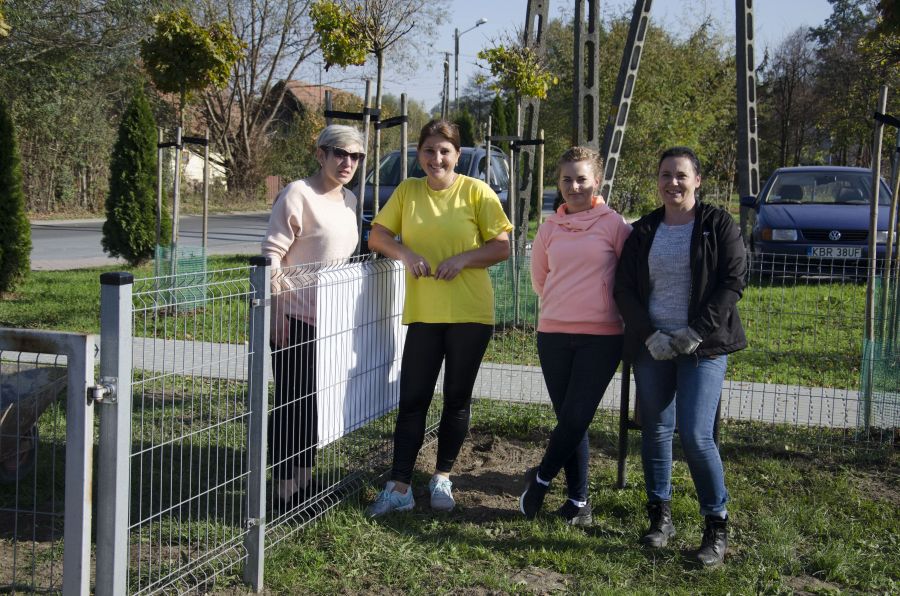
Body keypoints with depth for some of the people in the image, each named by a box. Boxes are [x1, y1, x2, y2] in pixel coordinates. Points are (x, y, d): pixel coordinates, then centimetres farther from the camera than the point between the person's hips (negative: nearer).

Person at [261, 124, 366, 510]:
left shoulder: (350, 200, 12)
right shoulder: (298, 195, -12)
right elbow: (271, 254, -14)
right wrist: (277, 312, -17)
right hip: (296, 317, -8)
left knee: (315, 402, 13)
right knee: (292, 402, -2)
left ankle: (305, 480, 24)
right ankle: (286, 488, 7)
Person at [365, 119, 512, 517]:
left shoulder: (476, 192, -4)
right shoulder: (407, 191, 4)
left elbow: (503, 246, -4)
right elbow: (377, 235, 5)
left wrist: (462, 259, -18)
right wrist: (406, 254, -14)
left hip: (470, 313, -2)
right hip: (423, 313, 2)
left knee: (457, 398, 10)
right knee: (412, 399, 1)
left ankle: (443, 477, 26)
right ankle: (399, 487, 5)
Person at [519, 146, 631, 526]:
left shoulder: (614, 224, -3)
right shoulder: (550, 227, 8)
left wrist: (599, 305, 6)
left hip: (602, 336, -3)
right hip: (553, 334, 3)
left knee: (576, 418, -7)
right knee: (569, 419, 6)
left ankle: (540, 479, 16)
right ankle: (578, 500, 16)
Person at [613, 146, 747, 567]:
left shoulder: (718, 225, 1)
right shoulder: (643, 232, 10)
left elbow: (732, 282, -6)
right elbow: (624, 289, 6)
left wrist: (697, 332, -13)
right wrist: (649, 335, -8)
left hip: (702, 347, -4)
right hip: (652, 346, 4)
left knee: (696, 435, -11)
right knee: (655, 431, 6)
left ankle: (717, 525, 2)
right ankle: (660, 516, 20)